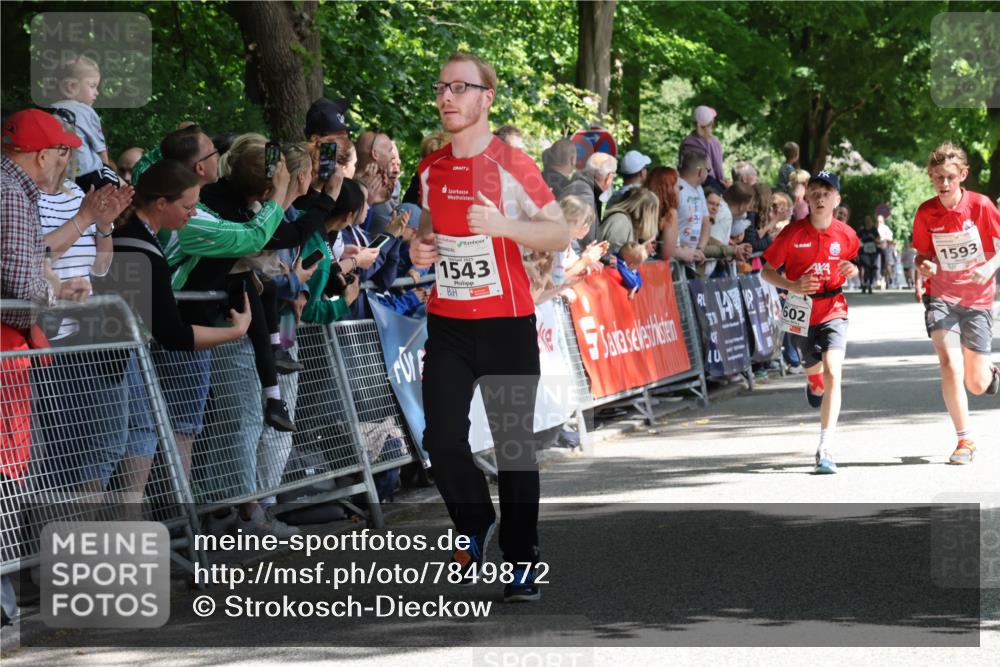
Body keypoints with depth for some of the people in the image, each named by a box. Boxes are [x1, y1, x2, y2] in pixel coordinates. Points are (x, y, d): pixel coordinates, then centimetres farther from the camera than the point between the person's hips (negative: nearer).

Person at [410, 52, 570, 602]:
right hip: (447, 324, 4)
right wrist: (421, 246, 3)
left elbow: (560, 234, -9)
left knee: (514, 445, 0)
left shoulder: (512, 165, -8)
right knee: (442, 440, -5)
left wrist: (501, 225, -24)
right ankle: (474, 523, 24)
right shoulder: (430, 169, 7)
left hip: (507, 323, -4)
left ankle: (521, 564, 9)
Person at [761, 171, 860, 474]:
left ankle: (825, 449, -23)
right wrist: (792, 286, -20)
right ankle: (815, 383, 61)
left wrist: (853, 270, -9)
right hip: (803, 312, 1)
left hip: (833, 310, -1)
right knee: (814, 372, 18)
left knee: (832, 373, -21)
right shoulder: (793, 233, -9)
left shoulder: (846, 235, -4)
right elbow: (767, 270, -3)